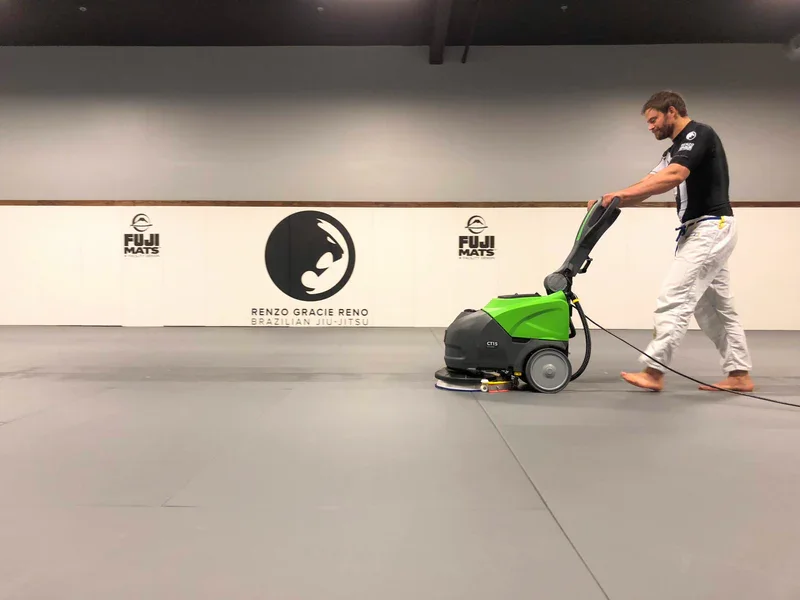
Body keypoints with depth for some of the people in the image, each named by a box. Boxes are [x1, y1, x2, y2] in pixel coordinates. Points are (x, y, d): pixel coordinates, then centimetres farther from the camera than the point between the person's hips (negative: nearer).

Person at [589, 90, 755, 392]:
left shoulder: (699, 134, -11)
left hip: (710, 229, -10)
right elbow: (649, 183, 11)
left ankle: (653, 371, -8)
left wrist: (622, 193, -28)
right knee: (715, 307, 12)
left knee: (673, 300, -12)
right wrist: (612, 201, -4)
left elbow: (674, 177, -27)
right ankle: (740, 375, 19)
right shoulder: (676, 150, 19)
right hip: (705, 231, 10)